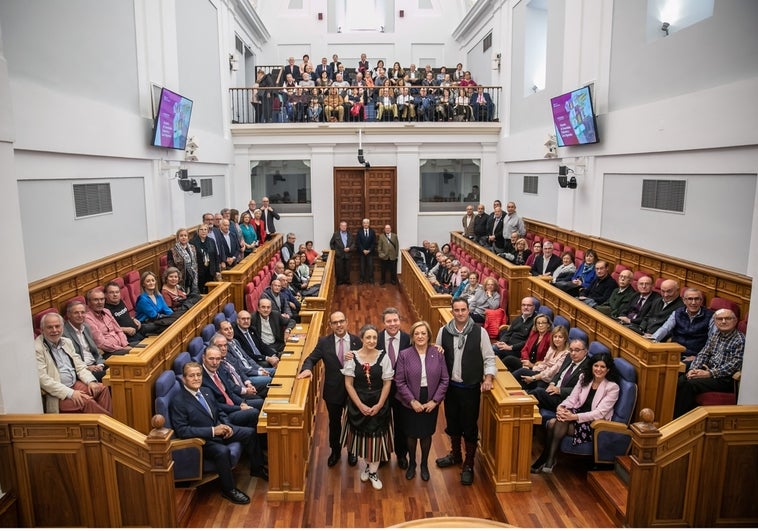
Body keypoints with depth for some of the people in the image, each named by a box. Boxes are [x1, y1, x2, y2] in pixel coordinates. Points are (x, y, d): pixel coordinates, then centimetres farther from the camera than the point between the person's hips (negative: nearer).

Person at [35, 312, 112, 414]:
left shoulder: (66, 342, 12)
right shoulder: (37, 348, -9)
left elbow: (80, 366, 14)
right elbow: (43, 379, -17)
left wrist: (91, 381, -6)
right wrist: (70, 393, -23)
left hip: (75, 384, 7)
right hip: (58, 394, -7)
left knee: (102, 388, -15)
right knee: (86, 401, -28)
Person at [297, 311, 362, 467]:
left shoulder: (356, 341, -8)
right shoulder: (324, 342, -8)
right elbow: (311, 358, -5)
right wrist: (307, 368, -26)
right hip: (333, 391, 0)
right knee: (334, 423, 20)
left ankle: (352, 451, 44)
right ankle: (335, 451, 44)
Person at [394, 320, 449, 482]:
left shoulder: (438, 354, -8)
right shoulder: (404, 355, -13)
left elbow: (444, 379, -5)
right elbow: (399, 382, -11)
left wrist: (435, 401, -10)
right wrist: (412, 401, -15)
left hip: (430, 403, 1)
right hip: (410, 403, -1)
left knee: (427, 434, 16)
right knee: (411, 434, 16)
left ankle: (424, 465, 40)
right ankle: (411, 464, 41)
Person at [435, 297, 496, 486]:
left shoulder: (479, 332, -11)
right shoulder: (443, 332, -5)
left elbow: (489, 358, -5)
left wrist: (488, 378, -16)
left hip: (471, 387, -3)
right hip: (450, 386, 3)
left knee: (470, 426, 6)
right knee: (452, 422, 19)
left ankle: (468, 464, 25)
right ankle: (455, 455, 42)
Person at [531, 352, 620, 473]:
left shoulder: (612, 387, -9)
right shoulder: (585, 378, 7)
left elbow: (599, 413, -17)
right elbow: (572, 398, 4)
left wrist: (574, 417, -28)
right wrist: (561, 407, -20)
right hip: (578, 413, 5)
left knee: (559, 423, -30)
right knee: (552, 423, -27)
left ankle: (548, 460, -18)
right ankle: (548, 460, -16)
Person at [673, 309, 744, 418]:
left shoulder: (740, 340, -7)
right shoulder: (714, 336, 16)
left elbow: (734, 365, -15)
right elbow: (703, 354, 13)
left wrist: (710, 373, -19)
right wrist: (693, 369, -6)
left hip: (726, 378, -6)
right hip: (708, 372, 6)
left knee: (689, 384, -28)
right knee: (679, 381, -20)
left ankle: (678, 419, -20)